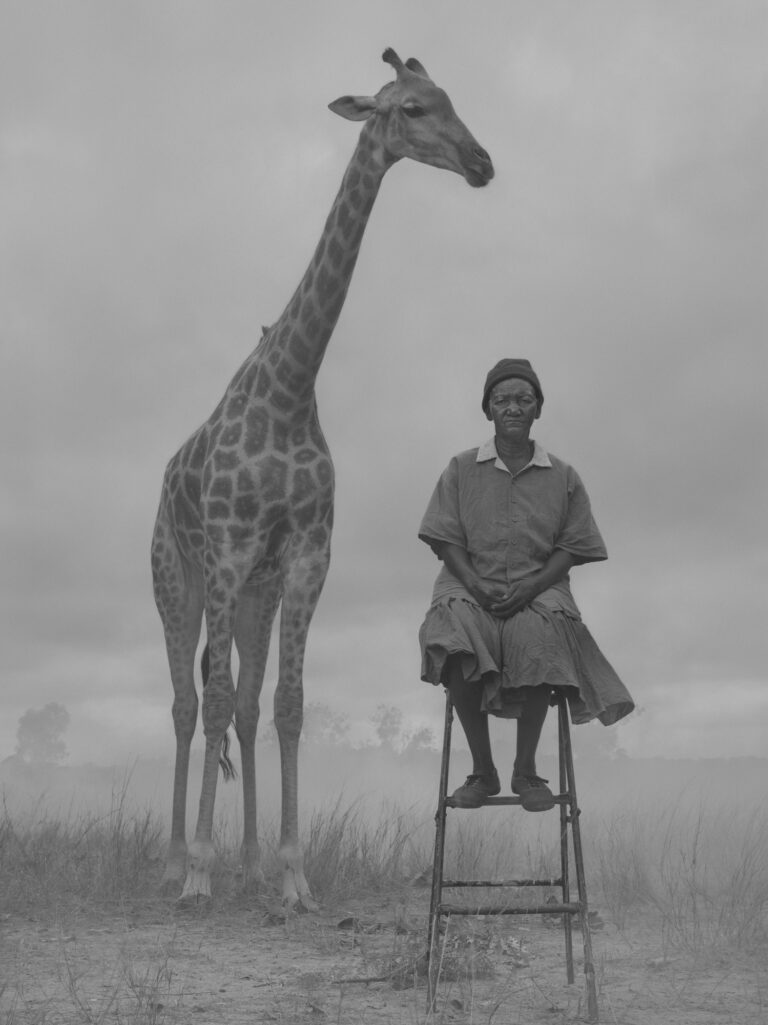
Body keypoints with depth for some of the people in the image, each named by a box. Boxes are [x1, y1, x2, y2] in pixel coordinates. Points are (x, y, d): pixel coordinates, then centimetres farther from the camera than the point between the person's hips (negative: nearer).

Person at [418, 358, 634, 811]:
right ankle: (482, 769, -19)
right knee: (454, 636, -35)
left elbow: (571, 548, 6)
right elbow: (446, 541, 6)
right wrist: (477, 585, -12)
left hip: (539, 589, 0)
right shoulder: (461, 469, 10)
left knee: (539, 638, -36)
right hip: (470, 585, 0)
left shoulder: (563, 477, 10)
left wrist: (528, 588, -12)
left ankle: (526, 769, -19)